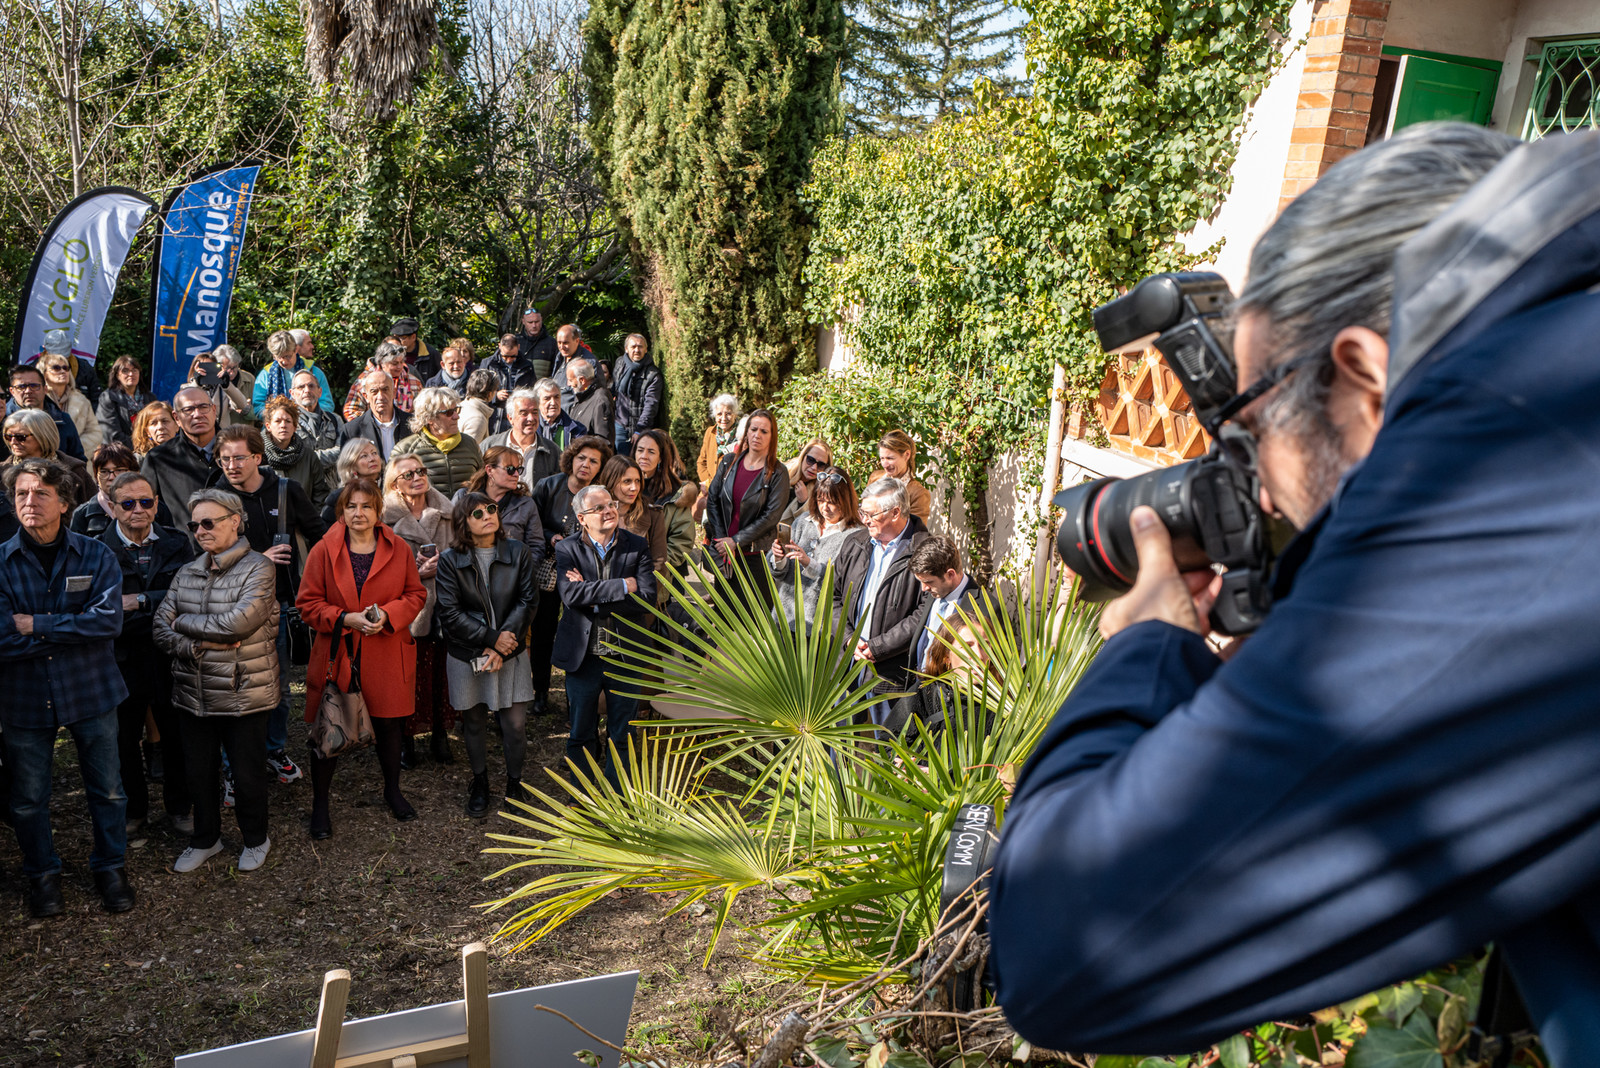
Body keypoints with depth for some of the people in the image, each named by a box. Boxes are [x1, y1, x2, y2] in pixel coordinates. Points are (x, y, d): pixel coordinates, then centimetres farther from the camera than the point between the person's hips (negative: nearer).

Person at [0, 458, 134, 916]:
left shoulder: (95, 556, -5)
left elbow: (109, 619, -18)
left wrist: (37, 626, -19)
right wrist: (73, 628, -16)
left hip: (91, 692, 0)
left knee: (107, 790, 11)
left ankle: (110, 867, 32)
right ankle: (42, 873, 36)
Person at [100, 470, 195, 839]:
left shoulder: (176, 543, 0)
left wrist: (141, 601, -22)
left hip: (170, 658, 1)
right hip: (122, 660, -1)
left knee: (176, 738, 14)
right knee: (123, 740, 14)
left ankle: (179, 806, 32)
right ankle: (133, 809, 34)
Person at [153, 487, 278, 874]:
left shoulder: (258, 568, -10)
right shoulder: (186, 573, 7)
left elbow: (239, 621, -22)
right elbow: (160, 629, 2)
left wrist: (183, 622, -9)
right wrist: (201, 643, -16)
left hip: (244, 694, -5)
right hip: (193, 694, 5)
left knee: (248, 773, 8)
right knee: (199, 772, 16)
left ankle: (255, 839, 30)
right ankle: (205, 838, 37)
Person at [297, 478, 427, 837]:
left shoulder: (399, 549, 1)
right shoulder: (323, 551, -4)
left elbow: (416, 594, 5)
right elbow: (309, 604, -3)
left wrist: (387, 615, -13)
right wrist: (346, 619, -17)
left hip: (387, 656, 2)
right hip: (336, 656, -1)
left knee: (389, 725, 15)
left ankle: (392, 791, 37)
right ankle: (320, 804, 22)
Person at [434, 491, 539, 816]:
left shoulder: (518, 553, -1)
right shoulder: (450, 560, -5)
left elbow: (528, 600, -4)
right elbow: (449, 613, -10)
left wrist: (505, 642, -14)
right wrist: (492, 639, -16)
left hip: (511, 654, 1)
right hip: (467, 656, 0)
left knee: (515, 723, 1)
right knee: (474, 722, 12)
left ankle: (515, 783, 23)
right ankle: (479, 784, 31)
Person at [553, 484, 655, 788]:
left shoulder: (637, 547, -2)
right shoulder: (568, 549, -3)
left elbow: (647, 598, -14)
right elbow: (570, 595, -20)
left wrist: (592, 597, -17)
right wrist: (622, 587, -21)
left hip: (625, 657, 0)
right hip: (583, 657, 0)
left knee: (622, 736, 11)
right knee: (581, 735, 13)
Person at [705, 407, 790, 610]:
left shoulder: (777, 474, -5)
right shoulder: (729, 462, 7)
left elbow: (770, 517, -10)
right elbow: (712, 500, 6)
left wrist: (736, 541, -12)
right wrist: (721, 541, -3)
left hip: (756, 555, -3)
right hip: (724, 554, 4)